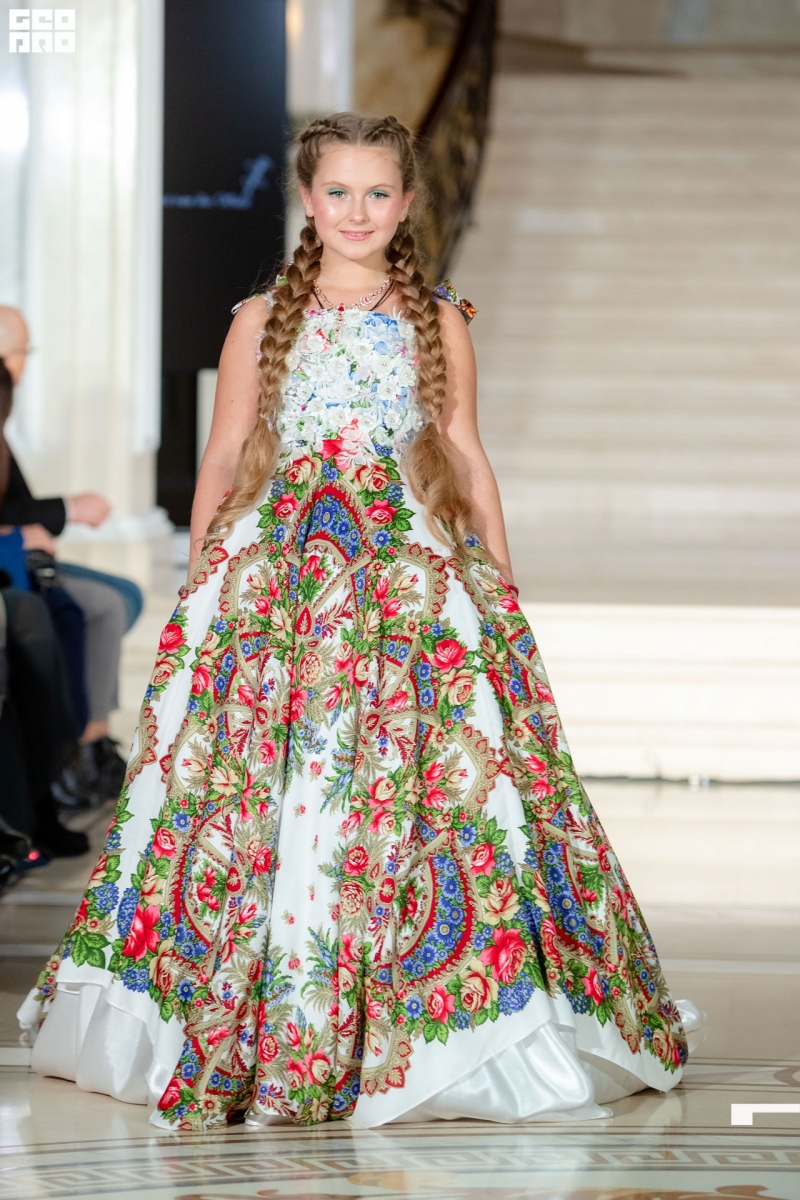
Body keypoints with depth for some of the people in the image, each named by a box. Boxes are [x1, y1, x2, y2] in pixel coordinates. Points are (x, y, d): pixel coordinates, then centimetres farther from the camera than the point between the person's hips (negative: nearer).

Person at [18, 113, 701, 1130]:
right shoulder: (262, 320, 9)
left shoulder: (439, 322, 9)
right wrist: (199, 578, 5)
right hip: (277, 569, 0)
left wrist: (502, 579, 6)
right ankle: (242, 1029, 5)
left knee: (422, 779, -8)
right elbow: (224, 457, 11)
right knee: (255, 781, -4)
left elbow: (465, 453, 11)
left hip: (415, 570, 0)